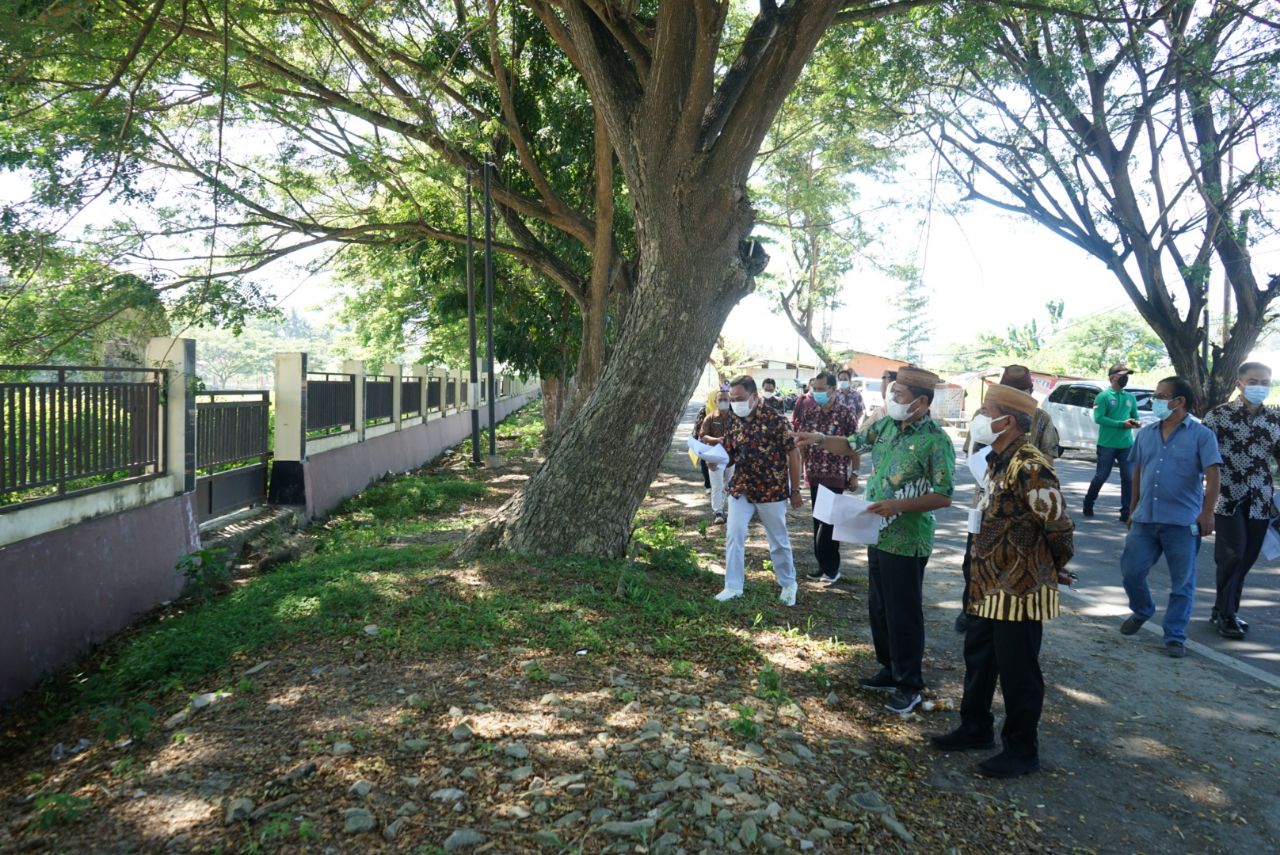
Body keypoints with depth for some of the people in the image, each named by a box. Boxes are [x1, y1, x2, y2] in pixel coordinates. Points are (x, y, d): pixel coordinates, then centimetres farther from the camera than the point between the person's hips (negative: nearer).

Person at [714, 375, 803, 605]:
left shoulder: (775, 420, -13)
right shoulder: (733, 423, 1)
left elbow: (793, 454, -9)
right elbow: (729, 457, 8)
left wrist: (795, 490, -8)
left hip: (772, 491, -4)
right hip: (740, 489, 4)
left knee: (778, 541, 10)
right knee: (733, 535, -2)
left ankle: (788, 584, 30)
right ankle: (733, 586, 11)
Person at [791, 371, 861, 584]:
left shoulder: (845, 414, -6)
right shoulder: (809, 411, 6)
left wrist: (854, 474, -3)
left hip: (835, 476, -5)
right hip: (814, 474, 5)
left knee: (829, 522, -4)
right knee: (818, 521, 10)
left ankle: (831, 567, 8)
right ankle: (824, 565, 21)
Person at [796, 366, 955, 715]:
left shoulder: (936, 441, -17)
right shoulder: (887, 425, 4)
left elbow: (944, 496, -18)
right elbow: (851, 445, 16)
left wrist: (898, 506, -27)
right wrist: (820, 439, -1)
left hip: (907, 542, -8)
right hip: (878, 535, 8)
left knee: (904, 614, 3)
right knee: (878, 608, 18)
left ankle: (909, 686, 18)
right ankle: (890, 670, 35)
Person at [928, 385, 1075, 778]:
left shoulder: (1028, 466, -22)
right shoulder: (998, 460, 9)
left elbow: (1058, 524, -18)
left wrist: (1053, 569, -2)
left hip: (1021, 589, -10)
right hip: (990, 584, 10)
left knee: (1017, 672, 5)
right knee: (978, 658, 20)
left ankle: (1021, 750, 21)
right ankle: (975, 728, 37)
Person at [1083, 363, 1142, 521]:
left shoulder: (1130, 398, 12)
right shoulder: (1103, 396, -6)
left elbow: (1135, 417, 19)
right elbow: (1099, 418, -15)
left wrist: (1136, 423, -6)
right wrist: (1122, 424, -20)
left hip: (1126, 444, 5)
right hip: (1107, 444, -5)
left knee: (1128, 478, 2)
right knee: (1101, 476, 5)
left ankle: (1126, 511, 8)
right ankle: (1088, 504, 23)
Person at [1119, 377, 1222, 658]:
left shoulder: (1201, 435, -4)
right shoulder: (1146, 434, 11)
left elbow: (1212, 476, -11)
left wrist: (1207, 512, -21)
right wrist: (1133, 509, 17)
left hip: (1183, 522, -4)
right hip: (1145, 519, 4)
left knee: (1182, 582, 3)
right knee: (1130, 571, 5)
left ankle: (1175, 636, 14)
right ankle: (1141, 611, 33)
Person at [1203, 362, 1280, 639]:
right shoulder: (1219, 415, -4)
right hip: (1228, 498, -4)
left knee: (1247, 558, 8)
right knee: (1233, 554, -8)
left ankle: (1224, 610, 23)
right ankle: (1226, 615, 6)